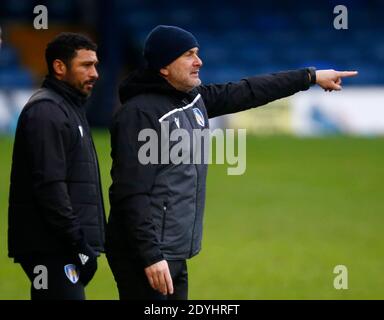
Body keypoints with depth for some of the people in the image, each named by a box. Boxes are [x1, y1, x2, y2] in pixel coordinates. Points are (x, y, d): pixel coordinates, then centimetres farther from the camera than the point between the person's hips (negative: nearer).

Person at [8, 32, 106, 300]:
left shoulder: (70, 108, 21)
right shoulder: (47, 111, -12)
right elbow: (49, 187, -20)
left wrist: (85, 242, 18)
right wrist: (78, 242, -19)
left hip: (66, 247, 10)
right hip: (51, 248, -10)